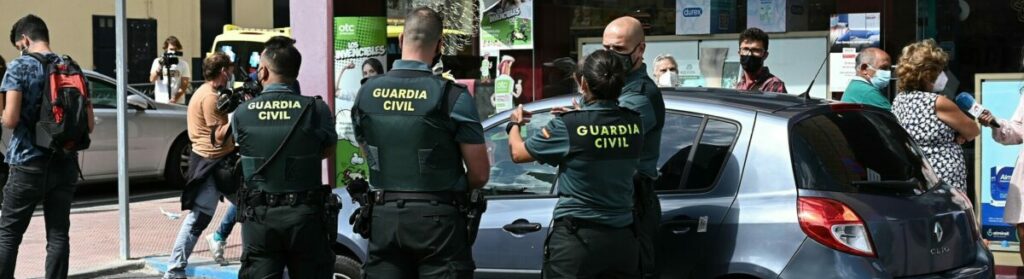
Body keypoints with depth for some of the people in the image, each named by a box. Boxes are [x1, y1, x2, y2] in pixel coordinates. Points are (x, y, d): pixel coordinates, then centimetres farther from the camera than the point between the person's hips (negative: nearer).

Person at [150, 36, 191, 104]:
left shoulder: (183, 64, 5)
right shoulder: (157, 61, 9)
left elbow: (184, 84, 0)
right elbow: (152, 80, 0)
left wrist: (176, 98, -15)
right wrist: (159, 67, -15)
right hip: (160, 102, 1)